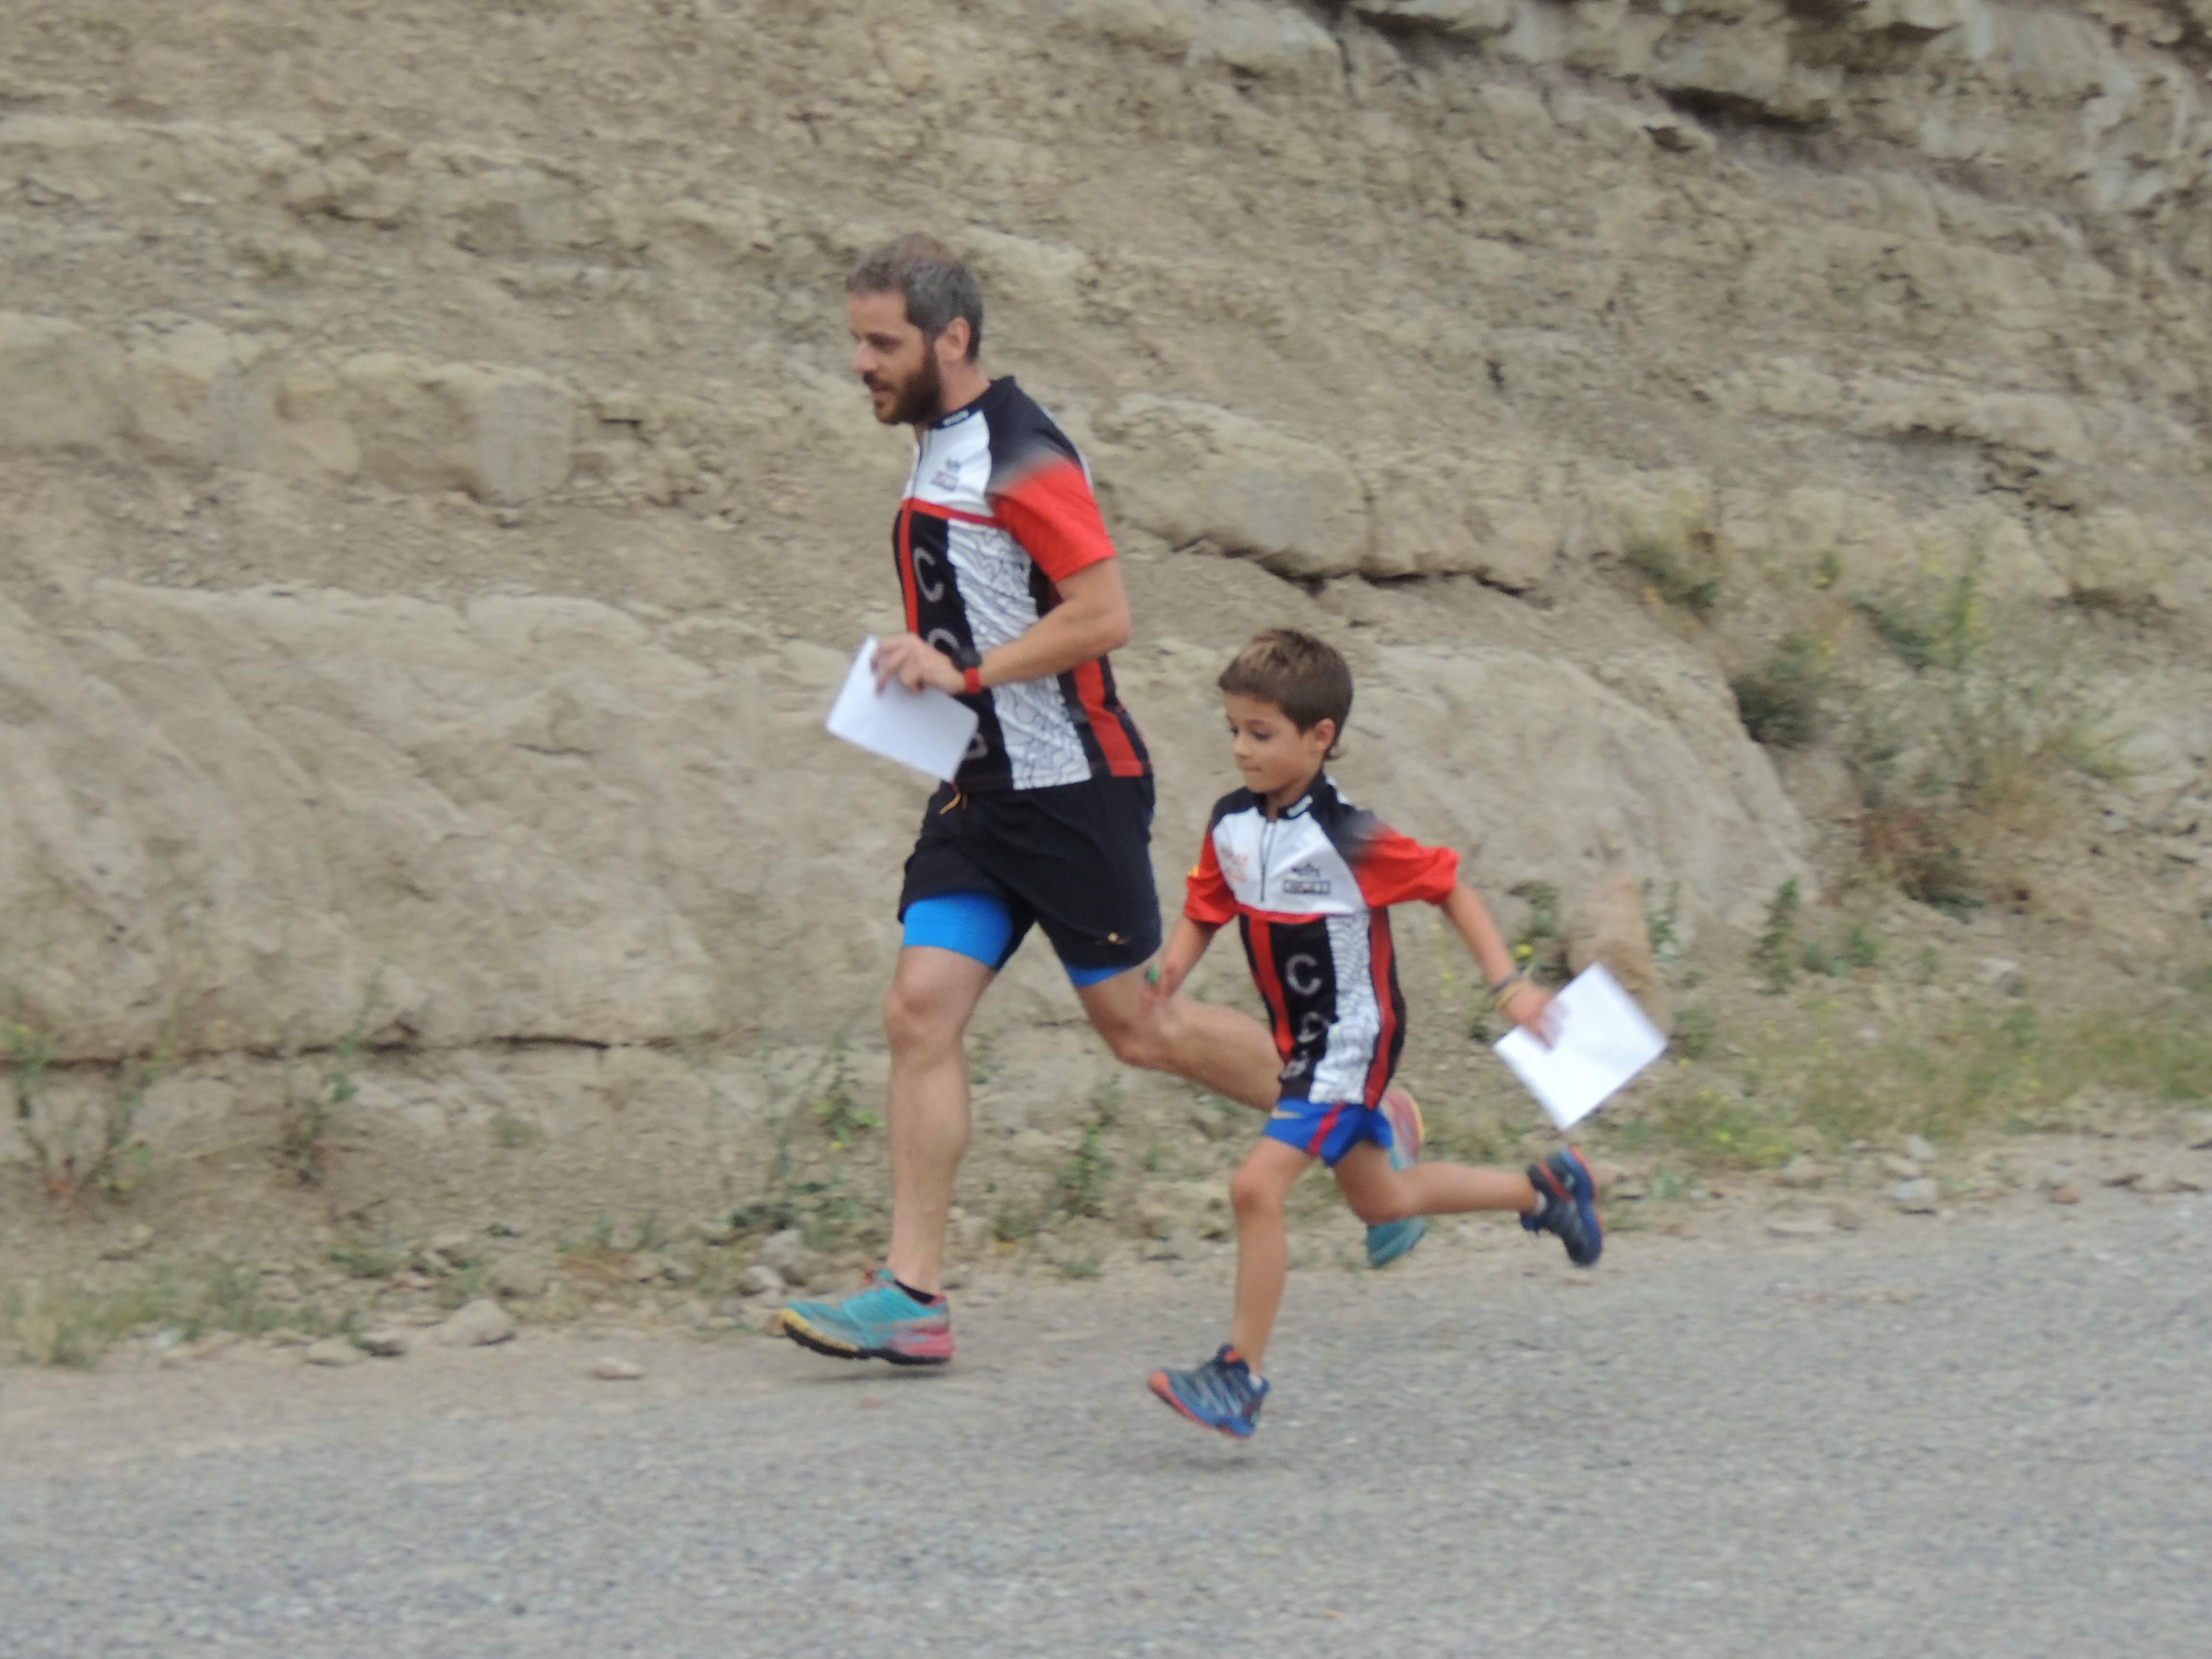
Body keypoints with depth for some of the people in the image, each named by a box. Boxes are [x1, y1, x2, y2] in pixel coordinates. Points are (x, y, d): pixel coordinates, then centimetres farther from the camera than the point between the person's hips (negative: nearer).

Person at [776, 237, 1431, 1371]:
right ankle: (913, 1295, -6)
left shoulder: (1020, 456, -15)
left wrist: (969, 671, -22)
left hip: (1069, 785, -9)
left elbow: (1103, 614, -21)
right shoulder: (935, 452, 14)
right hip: (982, 788, 9)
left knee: (1137, 1027, 0)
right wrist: (926, 660, 13)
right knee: (920, 1012, -4)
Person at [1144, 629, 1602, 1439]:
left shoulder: (1347, 839, -22)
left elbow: (1449, 886, -13)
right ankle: (1545, 1189, 44)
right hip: (1301, 1044, 9)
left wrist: (1508, 985, -15)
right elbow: (1204, 911, 9)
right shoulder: (1230, 826, -2)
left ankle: (1241, 1376, -11)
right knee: (1378, 1198, 23)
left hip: (1351, 1042, -8)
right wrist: (1168, 976, -11)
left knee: (1257, 1185, -20)